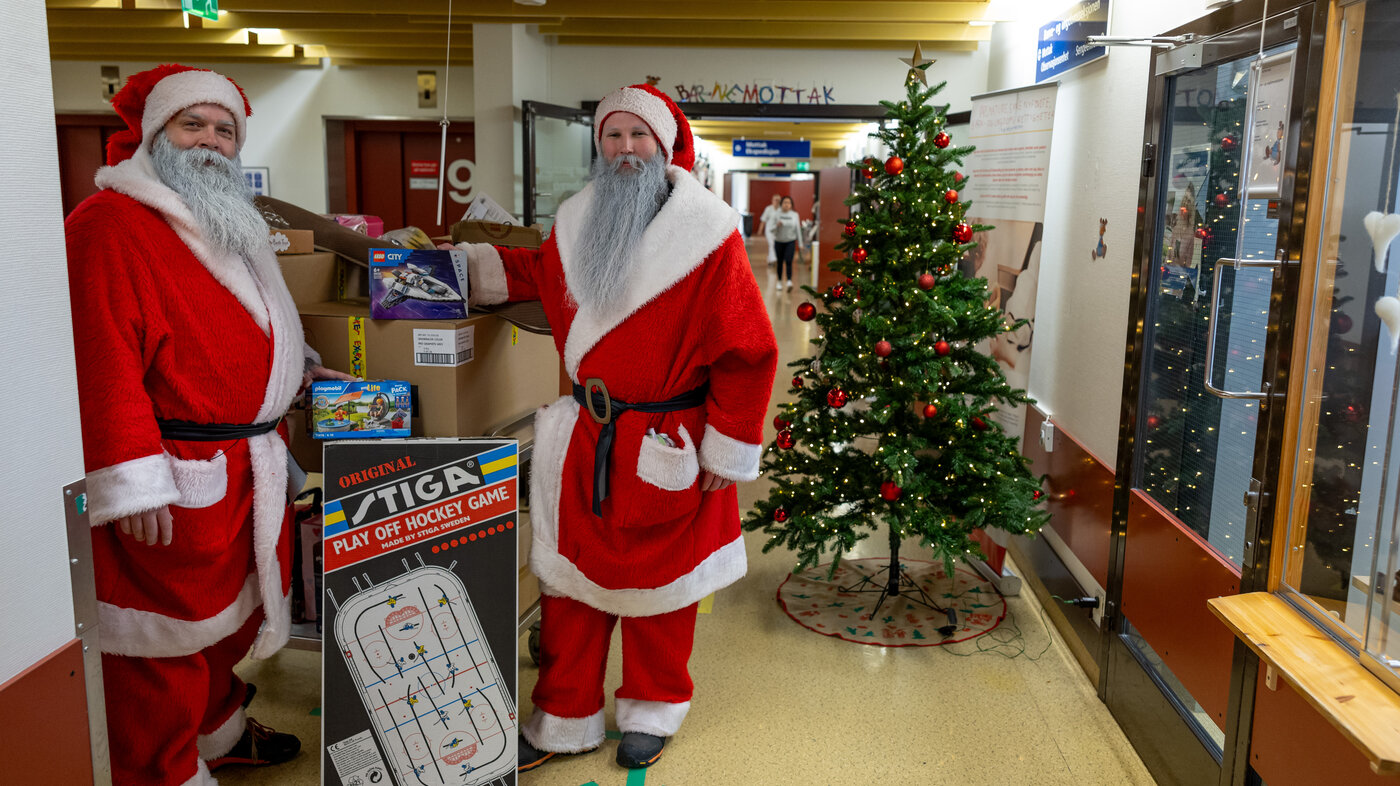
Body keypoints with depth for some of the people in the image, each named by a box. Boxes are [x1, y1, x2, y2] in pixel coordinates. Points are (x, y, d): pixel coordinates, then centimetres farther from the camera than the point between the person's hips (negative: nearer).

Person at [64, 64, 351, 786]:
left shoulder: (227, 226, 17)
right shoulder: (109, 224, -15)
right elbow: (102, 360, -23)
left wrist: (296, 369, 22)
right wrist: (134, 483, -26)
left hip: (248, 467, 10)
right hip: (180, 481, -10)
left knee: (230, 611, 22)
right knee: (168, 633, 2)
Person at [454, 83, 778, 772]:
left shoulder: (706, 232, -12)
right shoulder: (578, 224, 6)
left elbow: (746, 352, -13)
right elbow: (539, 274, 29)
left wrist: (728, 450, -13)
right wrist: (465, 261, 18)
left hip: (666, 449, -5)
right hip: (585, 437, 5)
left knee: (657, 582, 12)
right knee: (572, 578, 12)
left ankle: (653, 711, 34)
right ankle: (564, 719, 29)